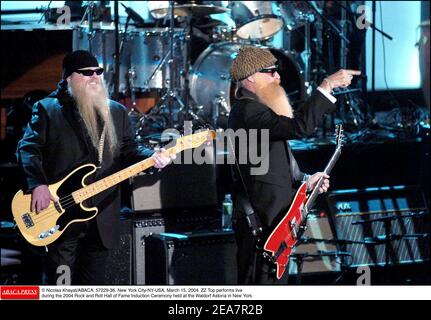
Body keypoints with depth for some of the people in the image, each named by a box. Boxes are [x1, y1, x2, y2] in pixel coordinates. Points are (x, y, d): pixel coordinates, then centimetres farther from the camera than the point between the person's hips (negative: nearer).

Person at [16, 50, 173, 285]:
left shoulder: (116, 112, 14)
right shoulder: (48, 109, 0)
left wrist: (151, 158, -8)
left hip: (102, 219, 4)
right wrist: (37, 186, -21)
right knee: (58, 283, -3)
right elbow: (28, 148, -7)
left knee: (93, 284, 10)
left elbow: (128, 152, 13)